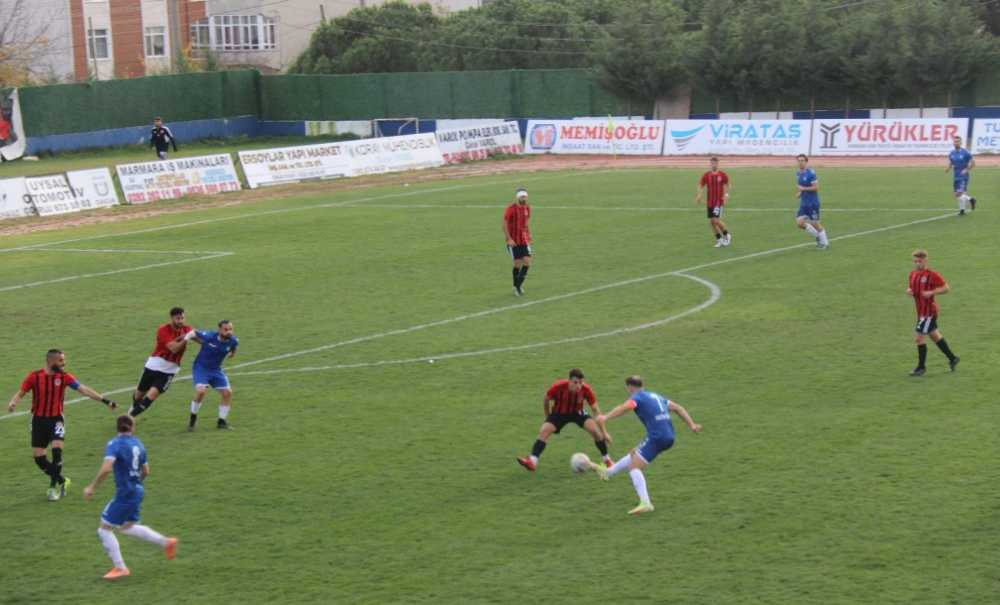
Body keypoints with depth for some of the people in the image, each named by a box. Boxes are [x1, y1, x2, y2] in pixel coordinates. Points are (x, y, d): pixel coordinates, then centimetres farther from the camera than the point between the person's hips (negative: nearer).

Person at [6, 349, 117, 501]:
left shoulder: (65, 377, -7)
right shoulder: (34, 376, -9)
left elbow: (83, 389, -12)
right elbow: (20, 393, -3)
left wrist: (104, 400, -19)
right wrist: (12, 403, -25)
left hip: (56, 419, -1)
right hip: (39, 420, 1)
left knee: (57, 449, -20)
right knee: (38, 456, -1)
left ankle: (53, 486, -2)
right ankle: (62, 481, 20)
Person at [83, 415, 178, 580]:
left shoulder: (114, 444, -14)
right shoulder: (138, 444, 8)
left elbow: (106, 468, -27)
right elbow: (146, 471, 15)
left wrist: (92, 488, -18)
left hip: (125, 494, -8)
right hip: (137, 491, 8)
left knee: (104, 529, 5)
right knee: (127, 527, 26)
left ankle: (120, 568, 7)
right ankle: (166, 542, 25)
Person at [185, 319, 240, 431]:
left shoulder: (233, 341, -12)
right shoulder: (209, 336, -24)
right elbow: (194, 332, -7)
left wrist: (232, 353, 8)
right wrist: (187, 337, -18)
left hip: (216, 369, 5)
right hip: (201, 367, -5)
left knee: (228, 392, -3)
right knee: (201, 391, -25)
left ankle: (221, 422, 15)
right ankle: (192, 419, -2)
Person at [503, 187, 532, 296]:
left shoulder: (527, 208, 6)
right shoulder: (511, 209, -13)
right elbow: (505, 224, -13)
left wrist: (529, 234, 12)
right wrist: (509, 239, -18)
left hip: (524, 239, 5)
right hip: (514, 241, -5)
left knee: (527, 261, -7)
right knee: (518, 263, -5)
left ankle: (519, 284, 11)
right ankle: (516, 287, 13)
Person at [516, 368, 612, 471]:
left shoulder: (586, 390, -28)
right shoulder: (558, 387, -31)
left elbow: (595, 410, -17)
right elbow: (546, 400, -10)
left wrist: (603, 432, -16)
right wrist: (548, 417, 2)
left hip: (577, 413, 0)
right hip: (558, 413, 0)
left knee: (595, 430, -19)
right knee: (544, 431, -24)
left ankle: (607, 460, 0)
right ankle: (532, 461, -26)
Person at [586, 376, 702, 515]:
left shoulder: (637, 397, -2)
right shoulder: (655, 396, 23)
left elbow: (625, 407, -23)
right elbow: (677, 408, 23)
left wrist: (605, 418, -31)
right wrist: (692, 425, 21)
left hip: (657, 437, -9)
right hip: (669, 437, 9)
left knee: (634, 467, -5)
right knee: (634, 453, 27)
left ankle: (645, 503, -18)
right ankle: (608, 472, 44)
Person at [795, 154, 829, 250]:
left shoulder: (810, 173, -17)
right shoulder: (798, 174, 8)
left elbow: (816, 187, -20)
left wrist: (803, 189, -20)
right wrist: (800, 192, 5)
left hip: (812, 203, -7)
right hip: (803, 203, 7)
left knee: (815, 223, 0)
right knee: (799, 222, -1)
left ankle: (825, 243, 18)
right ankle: (818, 236, 19)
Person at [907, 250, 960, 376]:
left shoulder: (932, 275, -15)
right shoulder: (913, 274, 8)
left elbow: (946, 288, -12)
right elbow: (911, 287, 22)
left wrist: (931, 292, -23)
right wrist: (909, 290, -2)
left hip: (929, 311, -8)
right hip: (921, 311, 8)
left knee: (919, 337, -9)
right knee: (935, 336, 17)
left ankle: (921, 367, 4)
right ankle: (952, 358, 32)